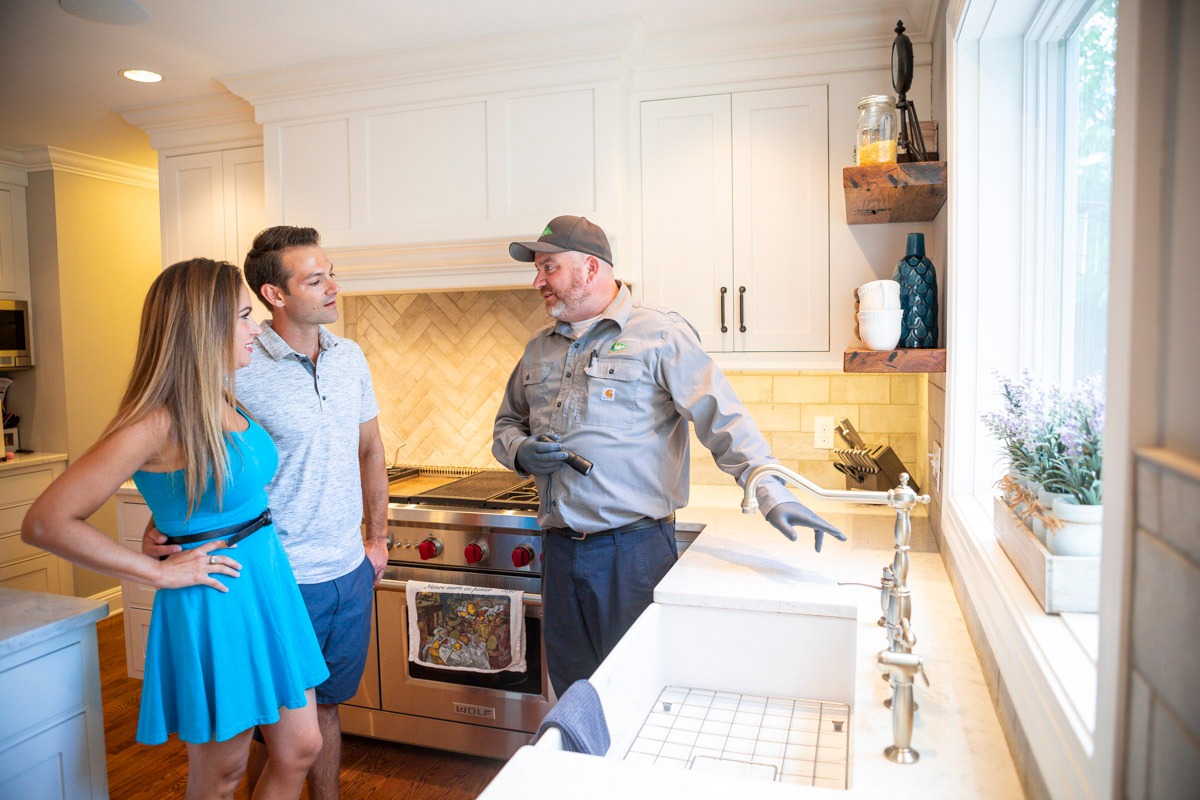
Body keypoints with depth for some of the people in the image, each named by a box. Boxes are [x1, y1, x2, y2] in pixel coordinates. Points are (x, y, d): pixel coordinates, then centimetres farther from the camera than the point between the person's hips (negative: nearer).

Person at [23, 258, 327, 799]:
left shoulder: (225, 400, 4)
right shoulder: (158, 423, -20)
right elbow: (45, 522, -21)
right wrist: (160, 572, -17)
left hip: (269, 583, 8)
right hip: (214, 601, -7)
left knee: (299, 750, 16)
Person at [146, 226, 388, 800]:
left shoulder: (350, 357, 3)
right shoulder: (238, 372, -15)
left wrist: (377, 537, 13)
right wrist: (161, 529, -23)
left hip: (350, 571, 5)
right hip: (284, 579, -5)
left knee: (326, 705, 21)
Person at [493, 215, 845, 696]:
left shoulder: (660, 334, -6)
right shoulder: (539, 349, 14)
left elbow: (722, 418, -13)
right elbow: (507, 424, 22)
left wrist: (771, 493, -24)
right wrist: (520, 452, -1)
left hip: (633, 548, -5)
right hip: (561, 549, 6)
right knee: (571, 689, 17)